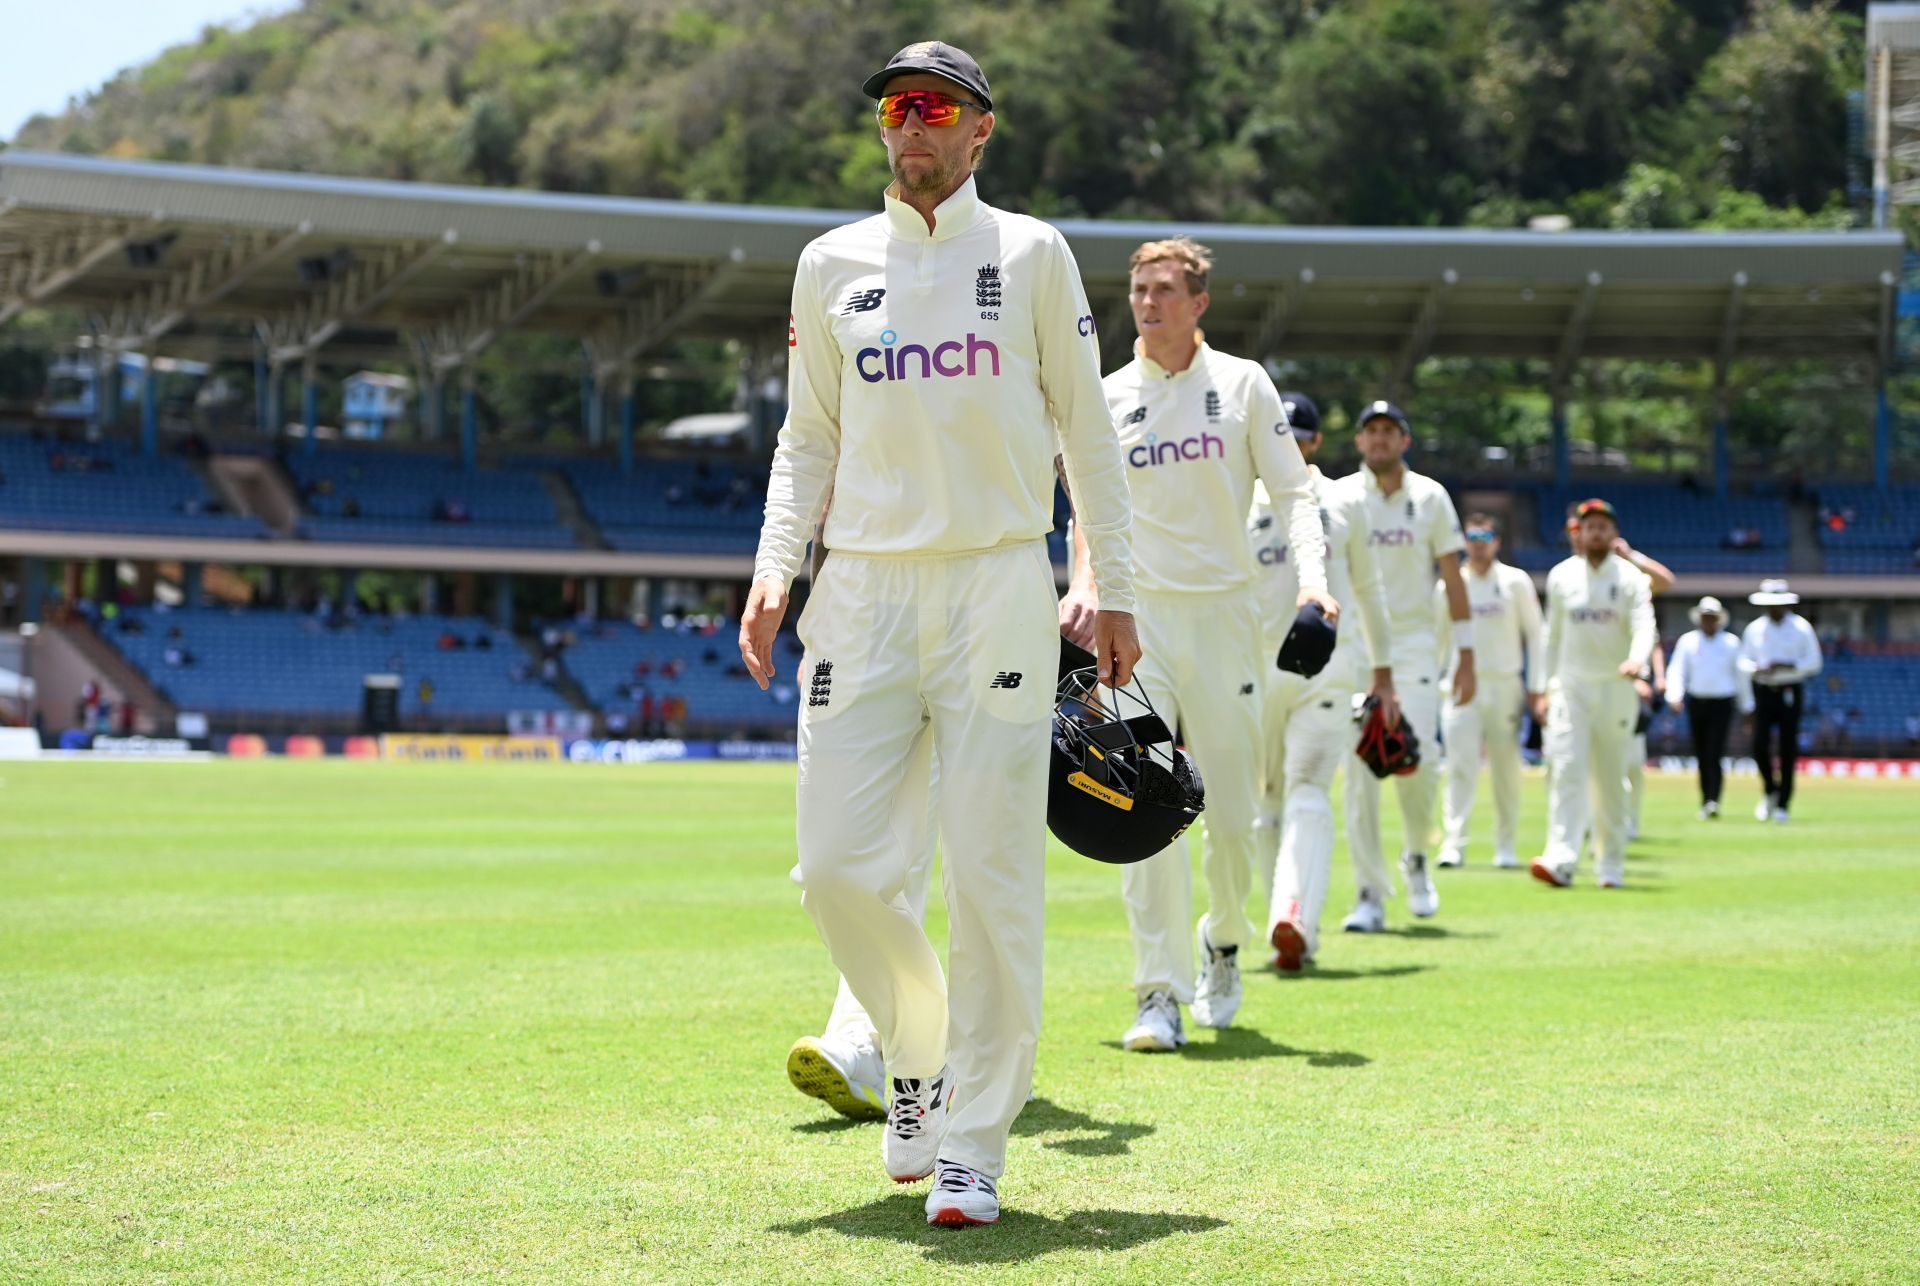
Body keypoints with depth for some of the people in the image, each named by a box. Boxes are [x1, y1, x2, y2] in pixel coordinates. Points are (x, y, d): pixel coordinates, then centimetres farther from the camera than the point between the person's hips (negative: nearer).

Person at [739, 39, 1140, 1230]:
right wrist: (773, 571, 1)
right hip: (864, 593, 2)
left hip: (999, 588, -2)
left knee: (993, 876, -7)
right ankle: (921, 1053, 23)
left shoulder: (1031, 255, 6)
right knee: (838, 864, -4)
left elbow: (1087, 431, 7)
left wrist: (1114, 594, 1)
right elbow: (809, 439, 15)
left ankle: (972, 1147, 1)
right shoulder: (832, 265, 12)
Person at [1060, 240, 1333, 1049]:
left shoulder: (1243, 384, 4)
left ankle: (1224, 938, 30)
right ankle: (1160, 992, -9)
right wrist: (1084, 580, -4)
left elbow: (1291, 490, 2)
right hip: (1136, 617, 1)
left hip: (1224, 615, 0)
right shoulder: (1107, 398, 7)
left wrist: (1313, 578, -13)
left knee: (1233, 812, 1)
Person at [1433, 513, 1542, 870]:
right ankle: (1454, 845, -12)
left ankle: (1506, 846, 13)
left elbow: (1534, 634, 4)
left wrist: (1536, 686, -2)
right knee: (1460, 767, -9)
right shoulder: (1448, 585, 8)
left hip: (1505, 686, 0)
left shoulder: (1516, 582, 3)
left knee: (1507, 768, 4)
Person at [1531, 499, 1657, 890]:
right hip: (1570, 688, 1)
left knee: (1611, 778, 5)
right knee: (1567, 770, -13)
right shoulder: (1561, 576, 7)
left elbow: (1644, 626, -12)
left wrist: (1637, 659, -34)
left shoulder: (1630, 578, 0)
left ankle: (1612, 866, 14)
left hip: (1616, 689, -1)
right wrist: (1545, 688, 9)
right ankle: (1560, 860, -23)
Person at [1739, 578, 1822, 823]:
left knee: (1788, 750, -4)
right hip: (1763, 691, 2)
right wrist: (1755, 668, -10)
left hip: (1790, 694, -2)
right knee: (1760, 745, -9)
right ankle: (1769, 791, 16)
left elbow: (1814, 663, 0)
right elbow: (1743, 659, 13)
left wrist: (1786, 666, -14)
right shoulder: (1754, 629, 8)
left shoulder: (1801, 628, 0)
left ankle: (1783, 804, 4)